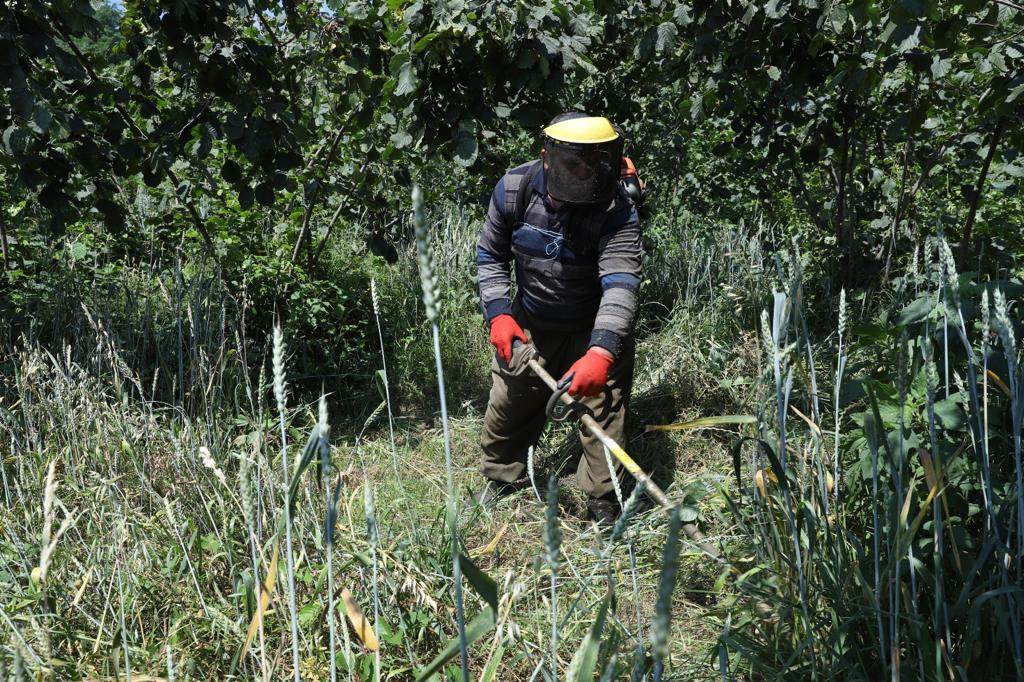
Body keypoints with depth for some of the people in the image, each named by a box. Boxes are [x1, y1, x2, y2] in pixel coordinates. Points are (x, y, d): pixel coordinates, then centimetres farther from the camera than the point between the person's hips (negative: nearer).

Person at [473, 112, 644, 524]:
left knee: (604, 410, -3)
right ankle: (500, 476, 41)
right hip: (529, 326, 3)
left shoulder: (617, 211, -28)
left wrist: (601, 353, -53)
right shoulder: (514, 189, -17)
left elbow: (621, 283, -38)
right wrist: (498, 313, -16)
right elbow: (490, 256, -3)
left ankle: (601, 498, 20)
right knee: (508, 403, 13)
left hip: (594, 331, -3)